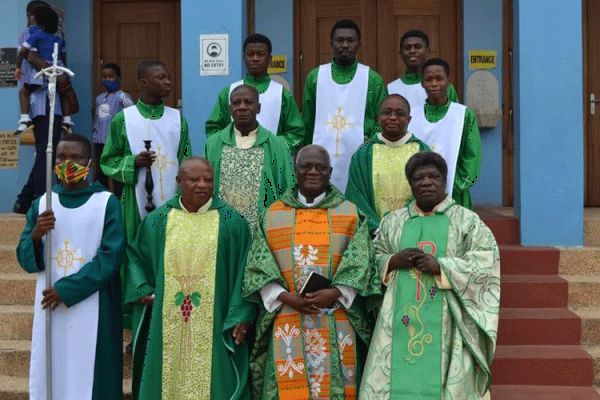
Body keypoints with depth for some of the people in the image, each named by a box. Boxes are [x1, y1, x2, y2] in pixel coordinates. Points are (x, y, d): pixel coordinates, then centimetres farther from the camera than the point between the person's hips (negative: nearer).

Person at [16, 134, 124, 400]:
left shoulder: (107, 203, -4)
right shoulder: (41, 204, 7)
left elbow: (111, 256, -11)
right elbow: (25, 260, 7)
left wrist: (66, 289, -14)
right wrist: (36, 236, -14)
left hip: (93, 310, -3)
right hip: (49, 308, 3)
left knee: (90, 377, 0)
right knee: (49, 375, 7)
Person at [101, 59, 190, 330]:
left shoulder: (177, 119, 6)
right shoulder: (123, 119, -1)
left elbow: (187, 164, 10)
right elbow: (107, 161, 4)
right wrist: (133, 162, -14)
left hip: (171, 203, 2)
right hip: (136, 203, -2)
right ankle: (133, 314, 14)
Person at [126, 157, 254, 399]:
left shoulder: (231, 222, 1)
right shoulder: (157, 221, 7)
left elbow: (244, 270, 1)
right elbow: (136, 257, 16)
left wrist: (242, 316, -5)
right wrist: (143, 290, 0)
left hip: (214, 327, -2)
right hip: (167, 328, 2)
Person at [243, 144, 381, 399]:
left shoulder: (351, 214, 9)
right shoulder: (273, 214, 10)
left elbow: (360, 263, -1)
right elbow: (259, 265, 3)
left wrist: (335, 293, -16)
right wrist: (284, 296, -11)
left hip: (336, 322, 0)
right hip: (287, 320, 0)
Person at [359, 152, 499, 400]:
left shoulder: (467, 221, 3)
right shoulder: (392, 222, 12)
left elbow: (486, 264, -6)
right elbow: (373, 260, 14)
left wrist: (440, 266, -15)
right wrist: (393, 261, -7)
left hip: (447, 323, -2)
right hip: (401, 321, 3)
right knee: (398, 379, 0)